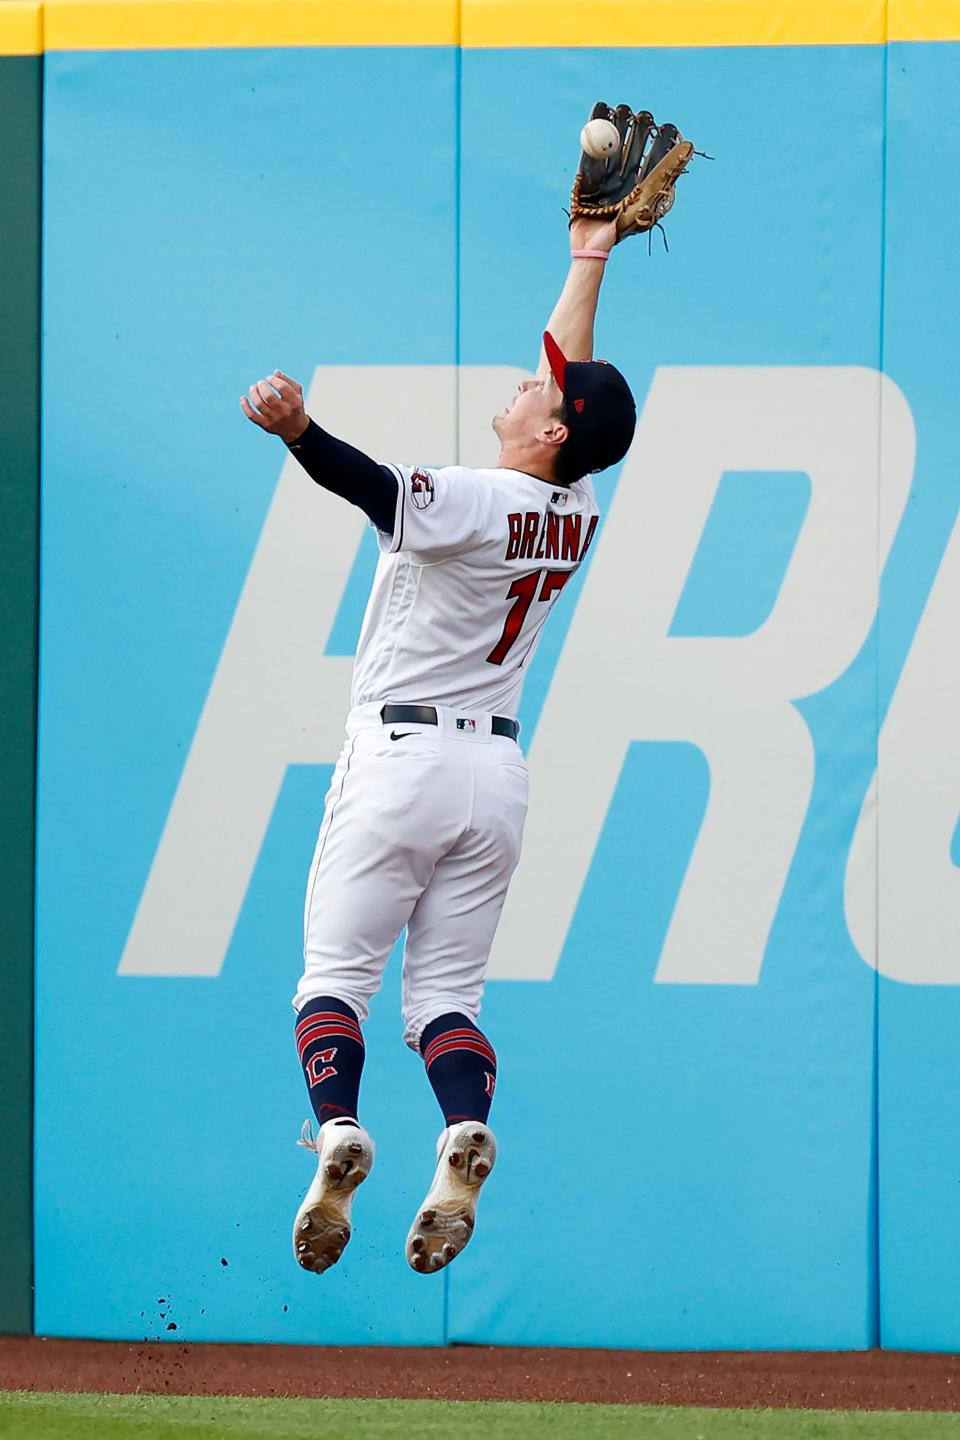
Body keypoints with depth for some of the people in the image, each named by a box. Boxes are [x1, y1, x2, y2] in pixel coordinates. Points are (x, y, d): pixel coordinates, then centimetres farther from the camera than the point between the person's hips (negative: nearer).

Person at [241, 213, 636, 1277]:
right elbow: (575, 378, 20)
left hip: (399, 759, -6)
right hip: (496, 771, 6)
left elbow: (373, 484, -37)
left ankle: (337, 1131, -22)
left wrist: (295, 430, -53)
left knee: (336, 970, 0)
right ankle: (465, 1132, -22)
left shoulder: (472, 503, -17)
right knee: (445, 991, 5)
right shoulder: (576, 514, 4)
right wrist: (589, 264, 30)